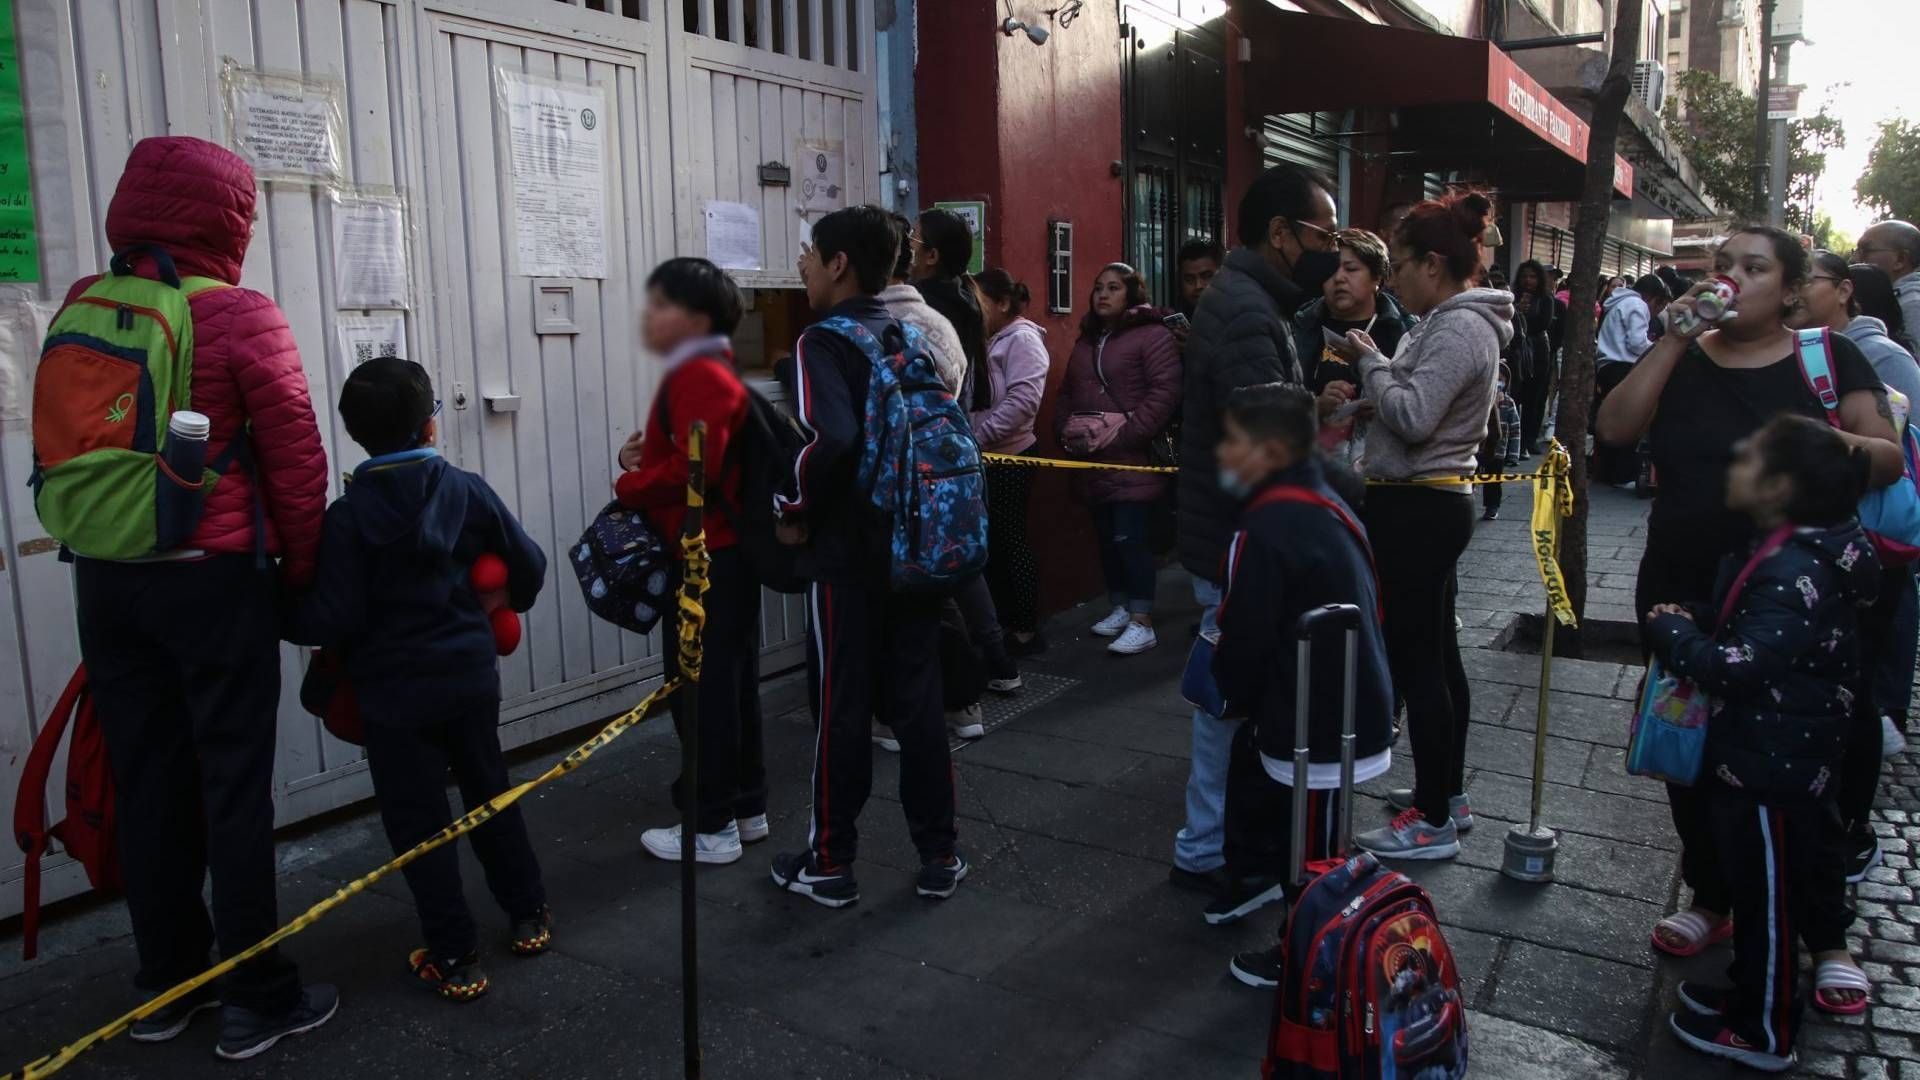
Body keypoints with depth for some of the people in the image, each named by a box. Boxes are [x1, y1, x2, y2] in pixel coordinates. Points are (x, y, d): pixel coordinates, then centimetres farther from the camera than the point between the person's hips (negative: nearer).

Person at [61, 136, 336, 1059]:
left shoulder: (80, 312, 5)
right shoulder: (238, 318, -11)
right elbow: (296, 461, -10)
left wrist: (111, 538, 15)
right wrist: (302, 570, 2)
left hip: (105, 578, 5)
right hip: (215, 577, -5)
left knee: (146, 782, 14)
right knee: (233, 784, 3)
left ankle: (167, 982, 27)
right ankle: (257, 996, 13)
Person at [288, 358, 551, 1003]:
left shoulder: (347, 515, -13)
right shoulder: (468, 490, -4)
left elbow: (332, 618, -16)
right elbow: (528, 566, 1)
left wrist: (283, 617, 4)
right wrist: (506, 604, 22)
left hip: (394, 692, -3)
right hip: (472, 676, 3)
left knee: (417, 820, 7)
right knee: (490, 791, 20)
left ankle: (455, 958, 13)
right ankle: (527, 915, 30)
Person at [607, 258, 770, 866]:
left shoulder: (700, 377, -16)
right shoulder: (696, 372, 17)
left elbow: (694, 468, -26)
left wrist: (628, 486, -12)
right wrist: (641, 457, 2)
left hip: (707, 559, -11)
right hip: (721, 555, 11)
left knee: (702, 688, -2)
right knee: (729, 684, 16)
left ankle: (711, 828, 8)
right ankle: (746, 808, 27)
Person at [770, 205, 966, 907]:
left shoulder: (825, 342, -13)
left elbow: (827, 439, -29)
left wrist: (794, 512, -14)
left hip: (848, 557, -6)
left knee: (840, 709, 5)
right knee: (917, 702, 12)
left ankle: (830, 864, 18)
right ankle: (939, 857, 20)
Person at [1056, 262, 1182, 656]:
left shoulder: (1153, 335, -6)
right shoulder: (1087, 340, 19)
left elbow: (1165, 392, -16)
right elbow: (1067, 393, 23)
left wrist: (1125, 436, -20)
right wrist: (1065, 431, 6)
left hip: (1133, 458, -7)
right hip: (1093, 460, 7)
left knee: (1131, 537, -10)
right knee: (1106, 537, 12)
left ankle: (1142, 623, -5)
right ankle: (1119, 608, 25)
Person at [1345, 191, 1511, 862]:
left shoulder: (1459, 328, -16)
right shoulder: (1457, 321, 14)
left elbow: (1412, 417, -23)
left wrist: (1371, 361, -10)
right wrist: (1371, 385, 3)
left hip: (1419, 510, -11)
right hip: (1436, 503, 11)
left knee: (1415, 661, -4)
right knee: (1438, 655, 17)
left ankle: (1433, 822, 6)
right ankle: (1448, 793, 30)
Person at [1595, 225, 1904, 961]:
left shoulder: (1829, 360, 1)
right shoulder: (1682, 358, 7)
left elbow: (1887, 458, -6)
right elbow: (1614, 428, -9)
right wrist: (1674, 341, -13)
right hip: (1683, 592, 3)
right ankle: (1711, 900, 29)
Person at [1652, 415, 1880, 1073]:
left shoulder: (1794, 573, -27)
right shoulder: (1794, 554, 6)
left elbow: (1740, 666, -31)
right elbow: (1748, 630, 17)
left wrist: (1669, 631, -17)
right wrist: (1693, 621, 0)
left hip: (1771, 770, -10)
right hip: (1762, 755, 10)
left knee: (1769, 896, 6)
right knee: (1758, 889, 23)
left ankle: (1763, 1033, 22)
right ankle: (1752, 991, 41)